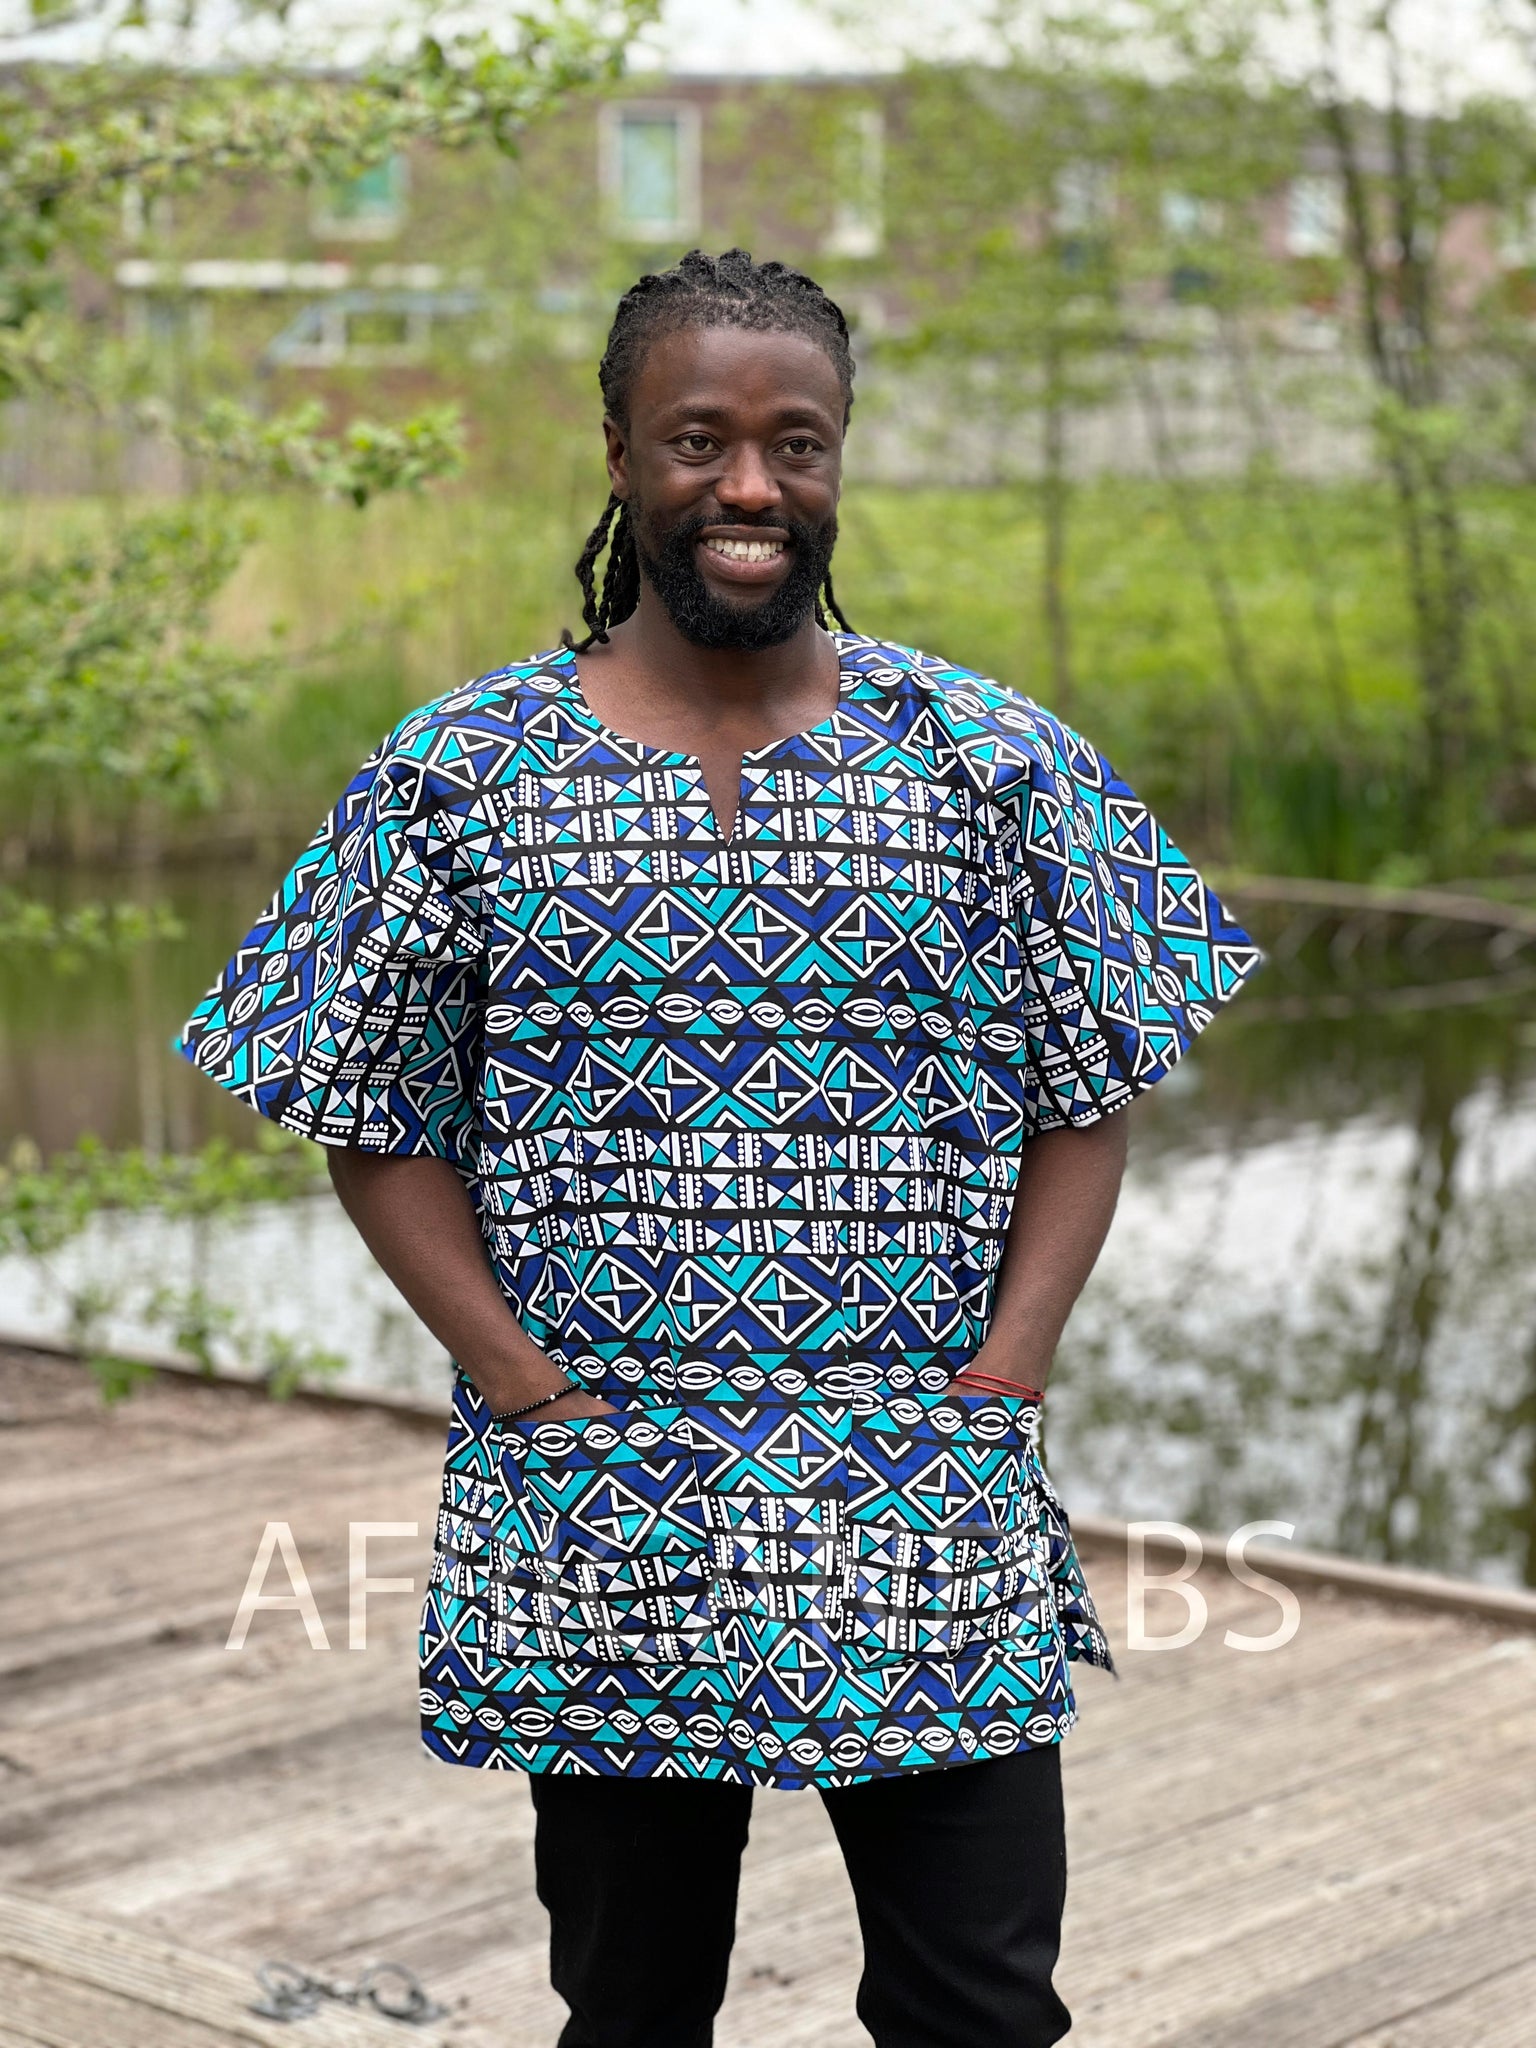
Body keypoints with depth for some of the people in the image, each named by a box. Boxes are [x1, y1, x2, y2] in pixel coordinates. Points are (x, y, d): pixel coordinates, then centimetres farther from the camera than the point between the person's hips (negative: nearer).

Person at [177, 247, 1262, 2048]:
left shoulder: (996, 761, 1)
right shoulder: (457, 773, 0)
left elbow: (1086, 1109, 5)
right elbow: (380, 1139, 2)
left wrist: (992, 1394, -6)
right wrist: (541, 1405, -8)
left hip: (936, 1542, 0)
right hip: (596, 1544, 0)